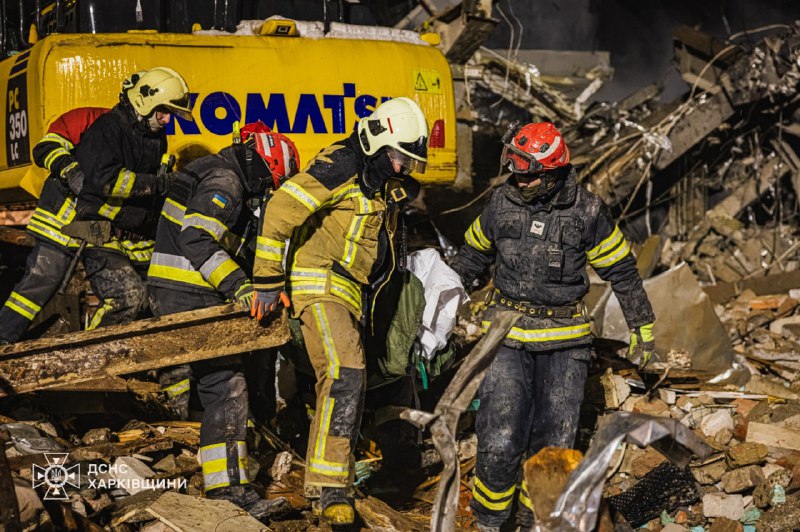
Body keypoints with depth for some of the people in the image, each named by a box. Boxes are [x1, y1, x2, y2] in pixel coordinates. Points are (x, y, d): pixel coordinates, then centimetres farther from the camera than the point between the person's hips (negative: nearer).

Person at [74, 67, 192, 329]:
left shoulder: (156, 136, 17)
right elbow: (106, 179, -24)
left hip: (139, 241, 8)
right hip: (103, 238, -8)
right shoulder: (108, 127, -9)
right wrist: (161, 183, -22)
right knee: (129, 298, -25)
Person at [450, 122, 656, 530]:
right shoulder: (502, 204, 0)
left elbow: (621, 270, 4)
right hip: (507, 333, 0)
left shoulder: (588, 212, -6)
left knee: (553, 441, 3)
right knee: (500, 439, -11)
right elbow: (473, 254, 18)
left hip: (564, 340, 0)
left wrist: (643, 328, 9)